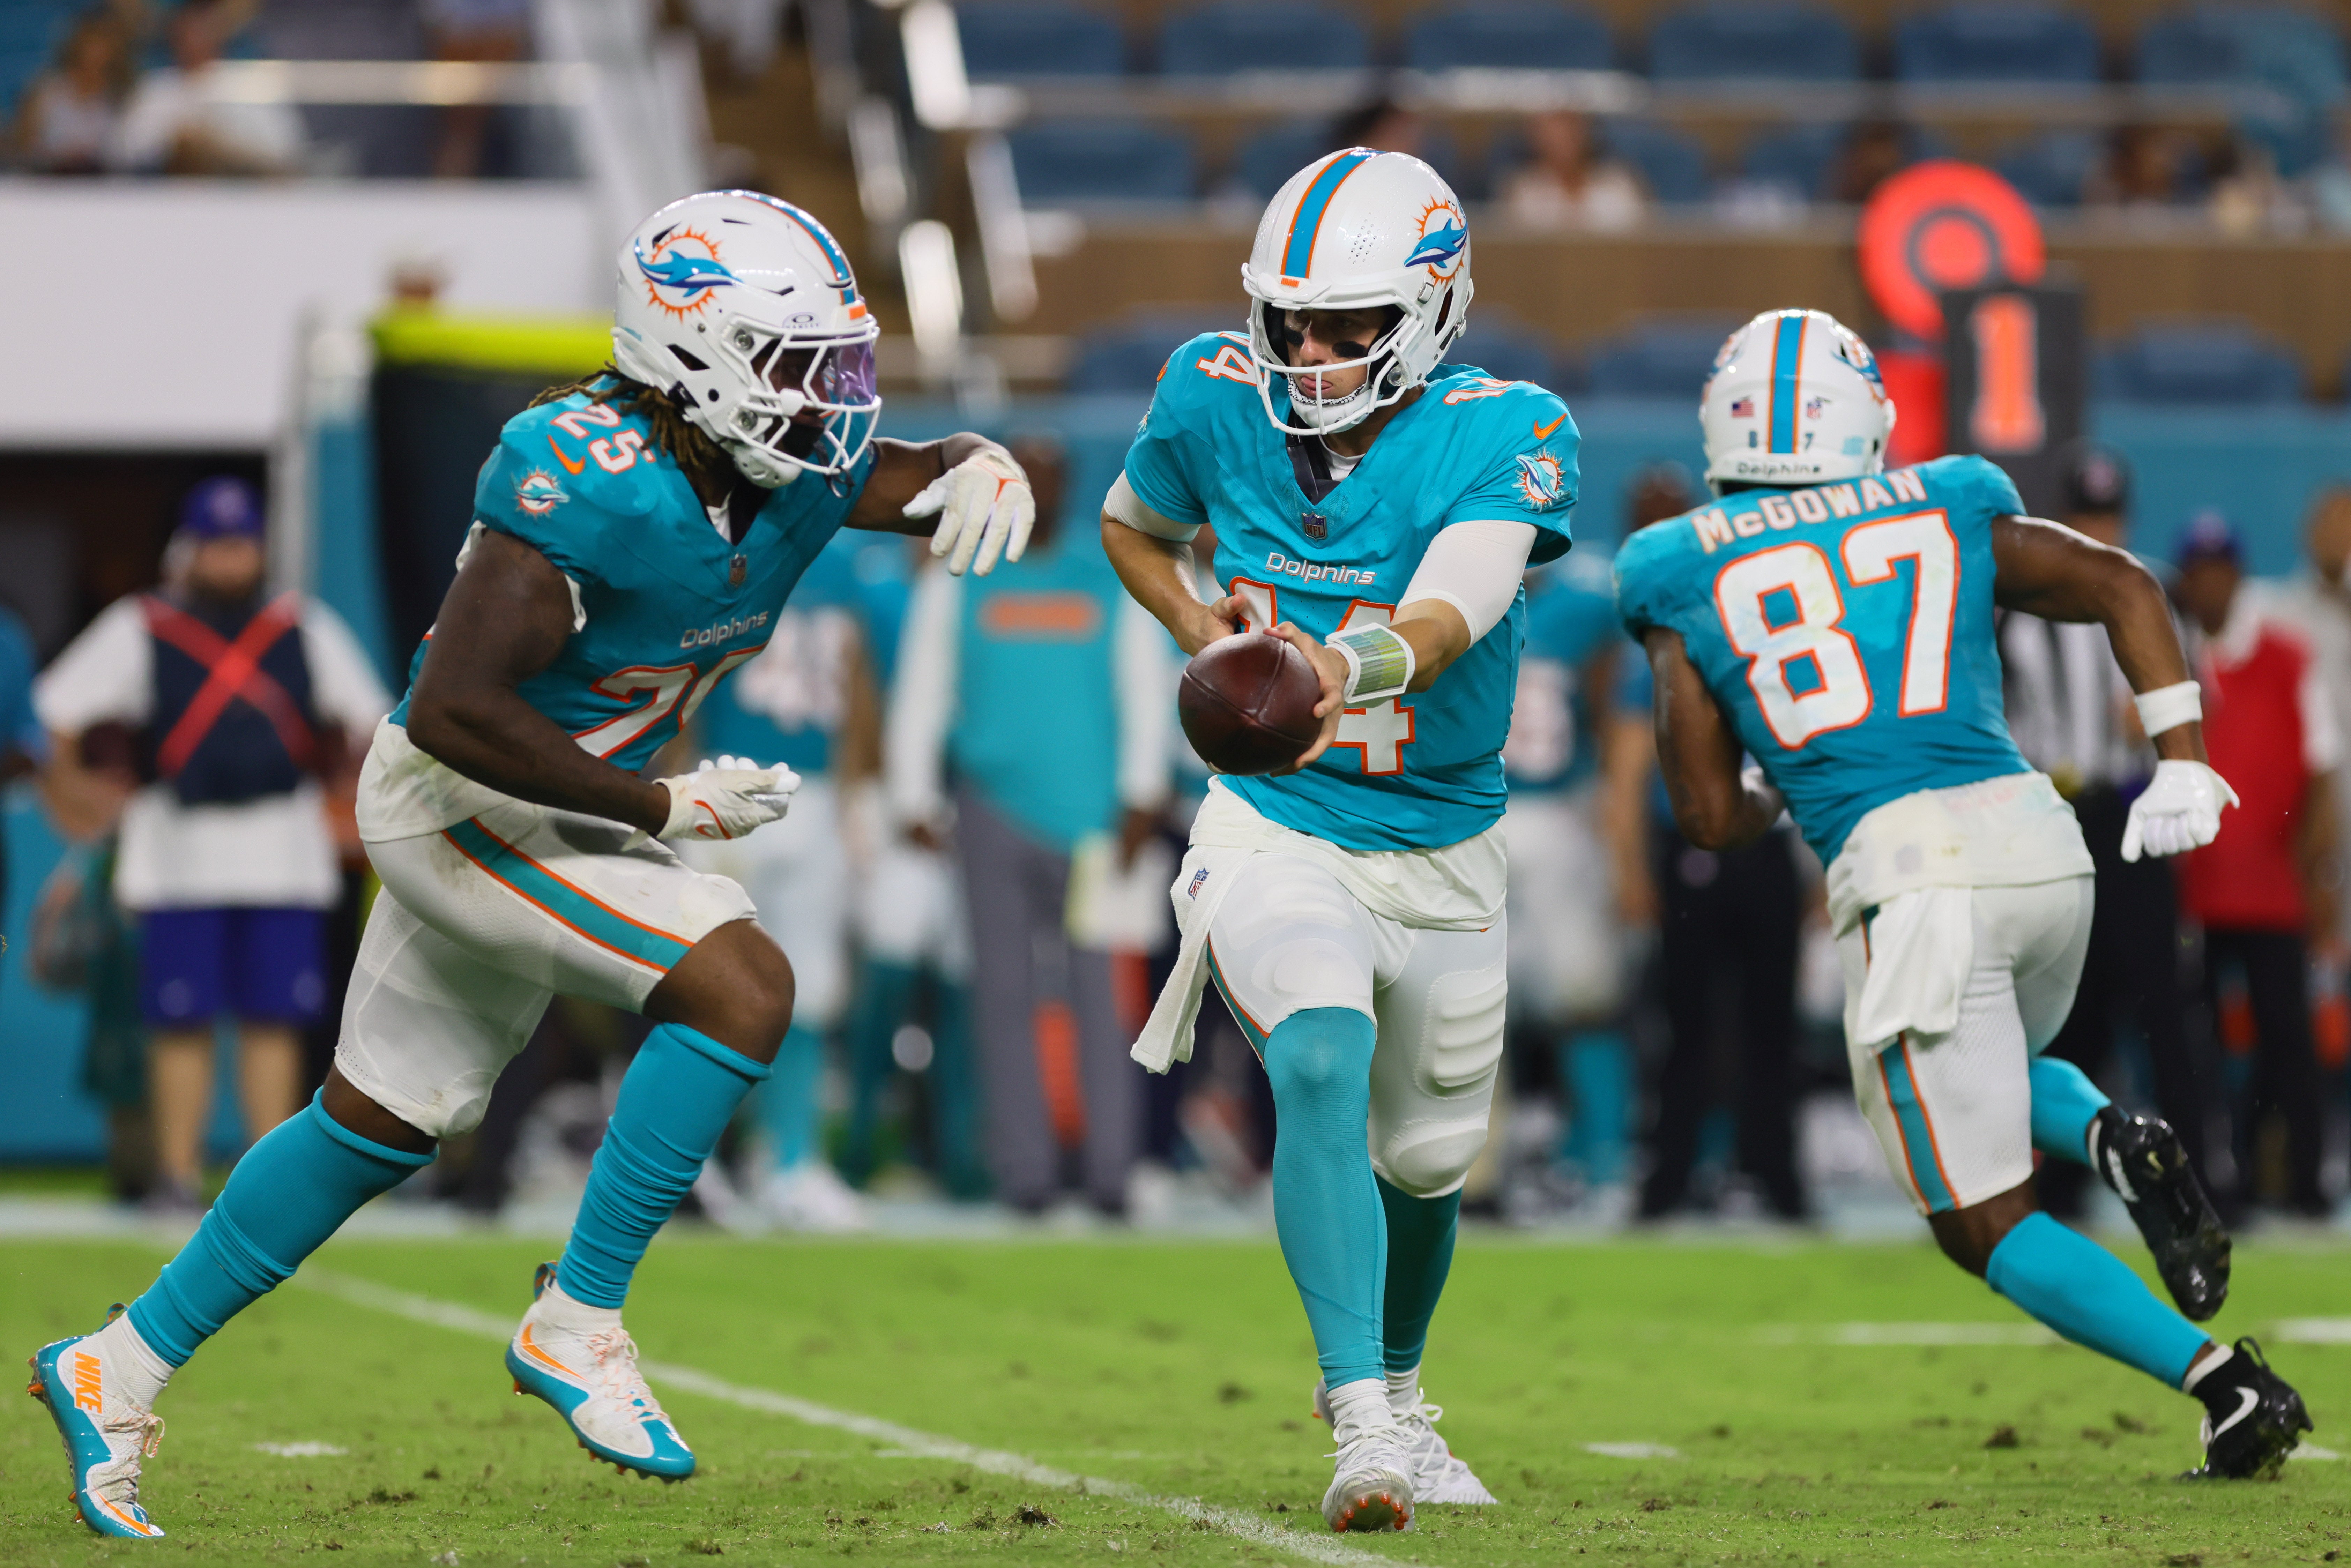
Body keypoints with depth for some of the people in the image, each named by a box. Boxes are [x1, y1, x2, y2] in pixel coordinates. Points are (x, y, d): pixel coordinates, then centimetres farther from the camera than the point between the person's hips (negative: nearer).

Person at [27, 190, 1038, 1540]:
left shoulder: (803, 465, -7)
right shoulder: (586, 480, -29)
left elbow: (926, 477, 9)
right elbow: (454, 712, -32)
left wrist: (979, 469, -16)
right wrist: (660, 806, -27)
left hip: (557, 813, 9)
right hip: (461, 806, -9)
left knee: (382, 1127, 18)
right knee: (741, 986, -22)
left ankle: (123, 1371, 30)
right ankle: (578, 1323, -11)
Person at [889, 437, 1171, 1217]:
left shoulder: (1113, 584, 11)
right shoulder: (955, 587, 12)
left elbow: (1147, 692, 8)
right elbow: (919, 698, 10)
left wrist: (1141, 797, -1)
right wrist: (915, 801, 2)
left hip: (1091, 815, 0)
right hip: (993, 802, 1)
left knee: (1097, 990, -4)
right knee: (1006, 990, -2)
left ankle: (1111, 1170, -3)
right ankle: (1023, 1171, -1)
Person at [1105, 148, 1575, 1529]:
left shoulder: (1504, 434, -18)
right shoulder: (1217, 400, -9)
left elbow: (1450, 615, -35)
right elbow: (1134, 528, 14)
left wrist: (1351, 669, -56)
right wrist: (1194, 623, -6)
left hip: (1442, 855, 1)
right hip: (1275, 833, -1)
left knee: (1425, 1160, 16)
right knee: (1323, 1063, -28)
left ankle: (1394, 1386, 47)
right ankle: (1363, 1426, -33)